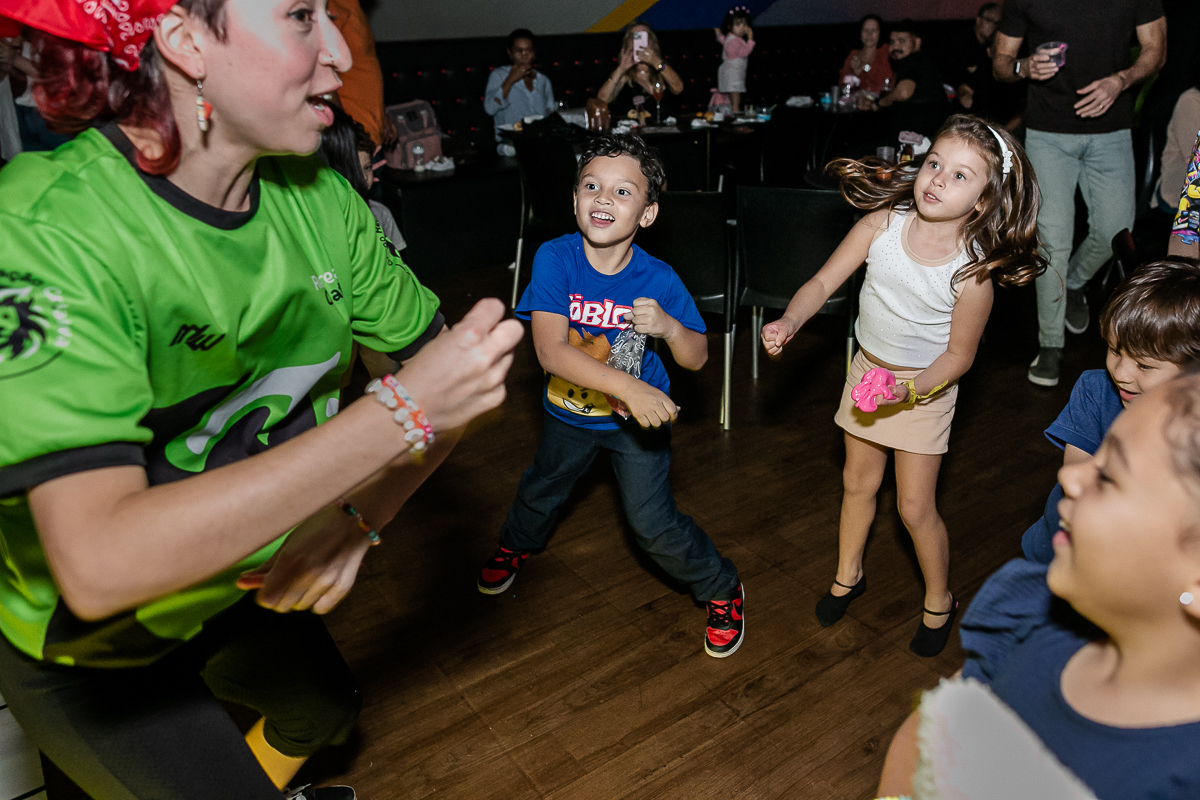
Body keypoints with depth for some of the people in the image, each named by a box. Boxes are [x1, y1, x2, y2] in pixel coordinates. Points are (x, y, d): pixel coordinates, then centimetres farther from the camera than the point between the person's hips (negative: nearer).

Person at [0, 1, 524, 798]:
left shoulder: (319, 200, -15)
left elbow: (447, 362, -7)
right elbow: (101, 565, -42)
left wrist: (361, 513, -25)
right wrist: (403, 409, -44)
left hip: (248, 586, 6)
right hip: (83, 647, -5)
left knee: (326, 710, 28)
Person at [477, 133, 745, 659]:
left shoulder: (658, 280, -23)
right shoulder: (554, 259, -25)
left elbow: (697, 360, -13)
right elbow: (550, 351, -33)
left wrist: (669, 326, -35)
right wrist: (628, 386, -43)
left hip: (637, 418, -2)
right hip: (569, 411, 2)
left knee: (653, 523, -3)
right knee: (541, 490, 26)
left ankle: (721, 590, 26)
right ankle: (516, 545, 61)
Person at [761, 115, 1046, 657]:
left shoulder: (973, 271, -24)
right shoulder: (882, 225, -17)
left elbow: (959, 355, -15)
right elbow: (824, 281, -13)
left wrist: (910, 391, -28)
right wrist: (789, 322, -31)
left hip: (925, 386, -3)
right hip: (868, 369, 4)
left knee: (915, 507, 4)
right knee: (858, 483, 19)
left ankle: (939, 601, 32)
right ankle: (848, 576, 43)